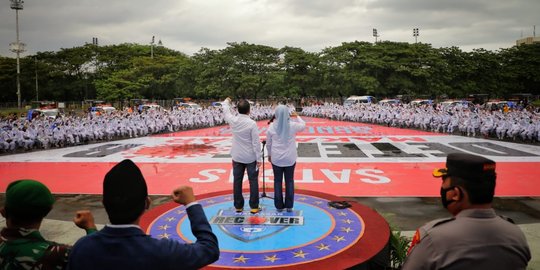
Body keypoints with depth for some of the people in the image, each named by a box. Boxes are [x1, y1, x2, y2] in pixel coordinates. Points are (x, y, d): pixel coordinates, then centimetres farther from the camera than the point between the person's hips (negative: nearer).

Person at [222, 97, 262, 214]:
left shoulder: (233, 121, -7)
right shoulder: (252, 123, -17)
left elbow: (226, 112, 17)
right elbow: (256, 142, -16)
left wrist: (226, 102, 37)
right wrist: (259, 158, -9)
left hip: (237, 157, 4)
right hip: (250, 157, -4)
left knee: (237, 181, 11)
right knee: (253, 181, 5)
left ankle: (238, 206, 19)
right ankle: (254, 207, 9)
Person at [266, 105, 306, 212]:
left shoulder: (272, 127, -9)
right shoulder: (292, 125, -10)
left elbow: (268, 143, 1)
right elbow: (303, 125, 13)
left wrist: (269, 154, 16)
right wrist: (297, 116, 26)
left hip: (276, 159, 0)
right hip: (290, 158, 0)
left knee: (277, 181, 10)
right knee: (289, 181, 11)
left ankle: (279, 206, 17)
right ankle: (289, 206, 17)